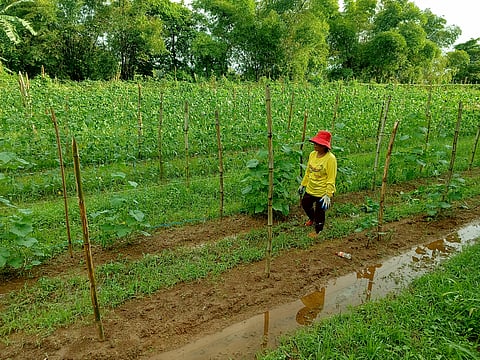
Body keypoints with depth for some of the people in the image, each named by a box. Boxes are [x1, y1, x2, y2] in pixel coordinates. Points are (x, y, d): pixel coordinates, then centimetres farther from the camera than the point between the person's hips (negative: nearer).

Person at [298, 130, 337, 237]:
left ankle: (318, 231, 34)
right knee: (305, 204, 25)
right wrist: (303, 184, 16)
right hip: (310, 189, 7)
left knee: (319, 212, 9)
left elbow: (331, 179, -21)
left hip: (322, 192, -7)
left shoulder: (330, 158, -22)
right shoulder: (312, 154, -1)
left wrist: (328, 195, -24)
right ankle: (312, 219, 55)